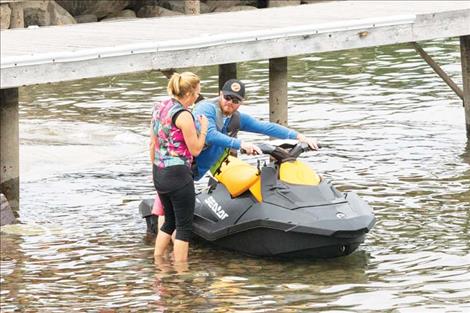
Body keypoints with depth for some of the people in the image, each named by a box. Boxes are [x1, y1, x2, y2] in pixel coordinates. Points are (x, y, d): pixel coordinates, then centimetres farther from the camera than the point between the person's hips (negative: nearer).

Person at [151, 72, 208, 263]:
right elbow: (195, 150, -12)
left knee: (170, 221, 21)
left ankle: (156, 262, 22)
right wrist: (203, 129, 2)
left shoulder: (159, 107, 8)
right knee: (184, 226, 0)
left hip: (159, 173, 9)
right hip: (178, 174, -9)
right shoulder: (183, 115, -17)